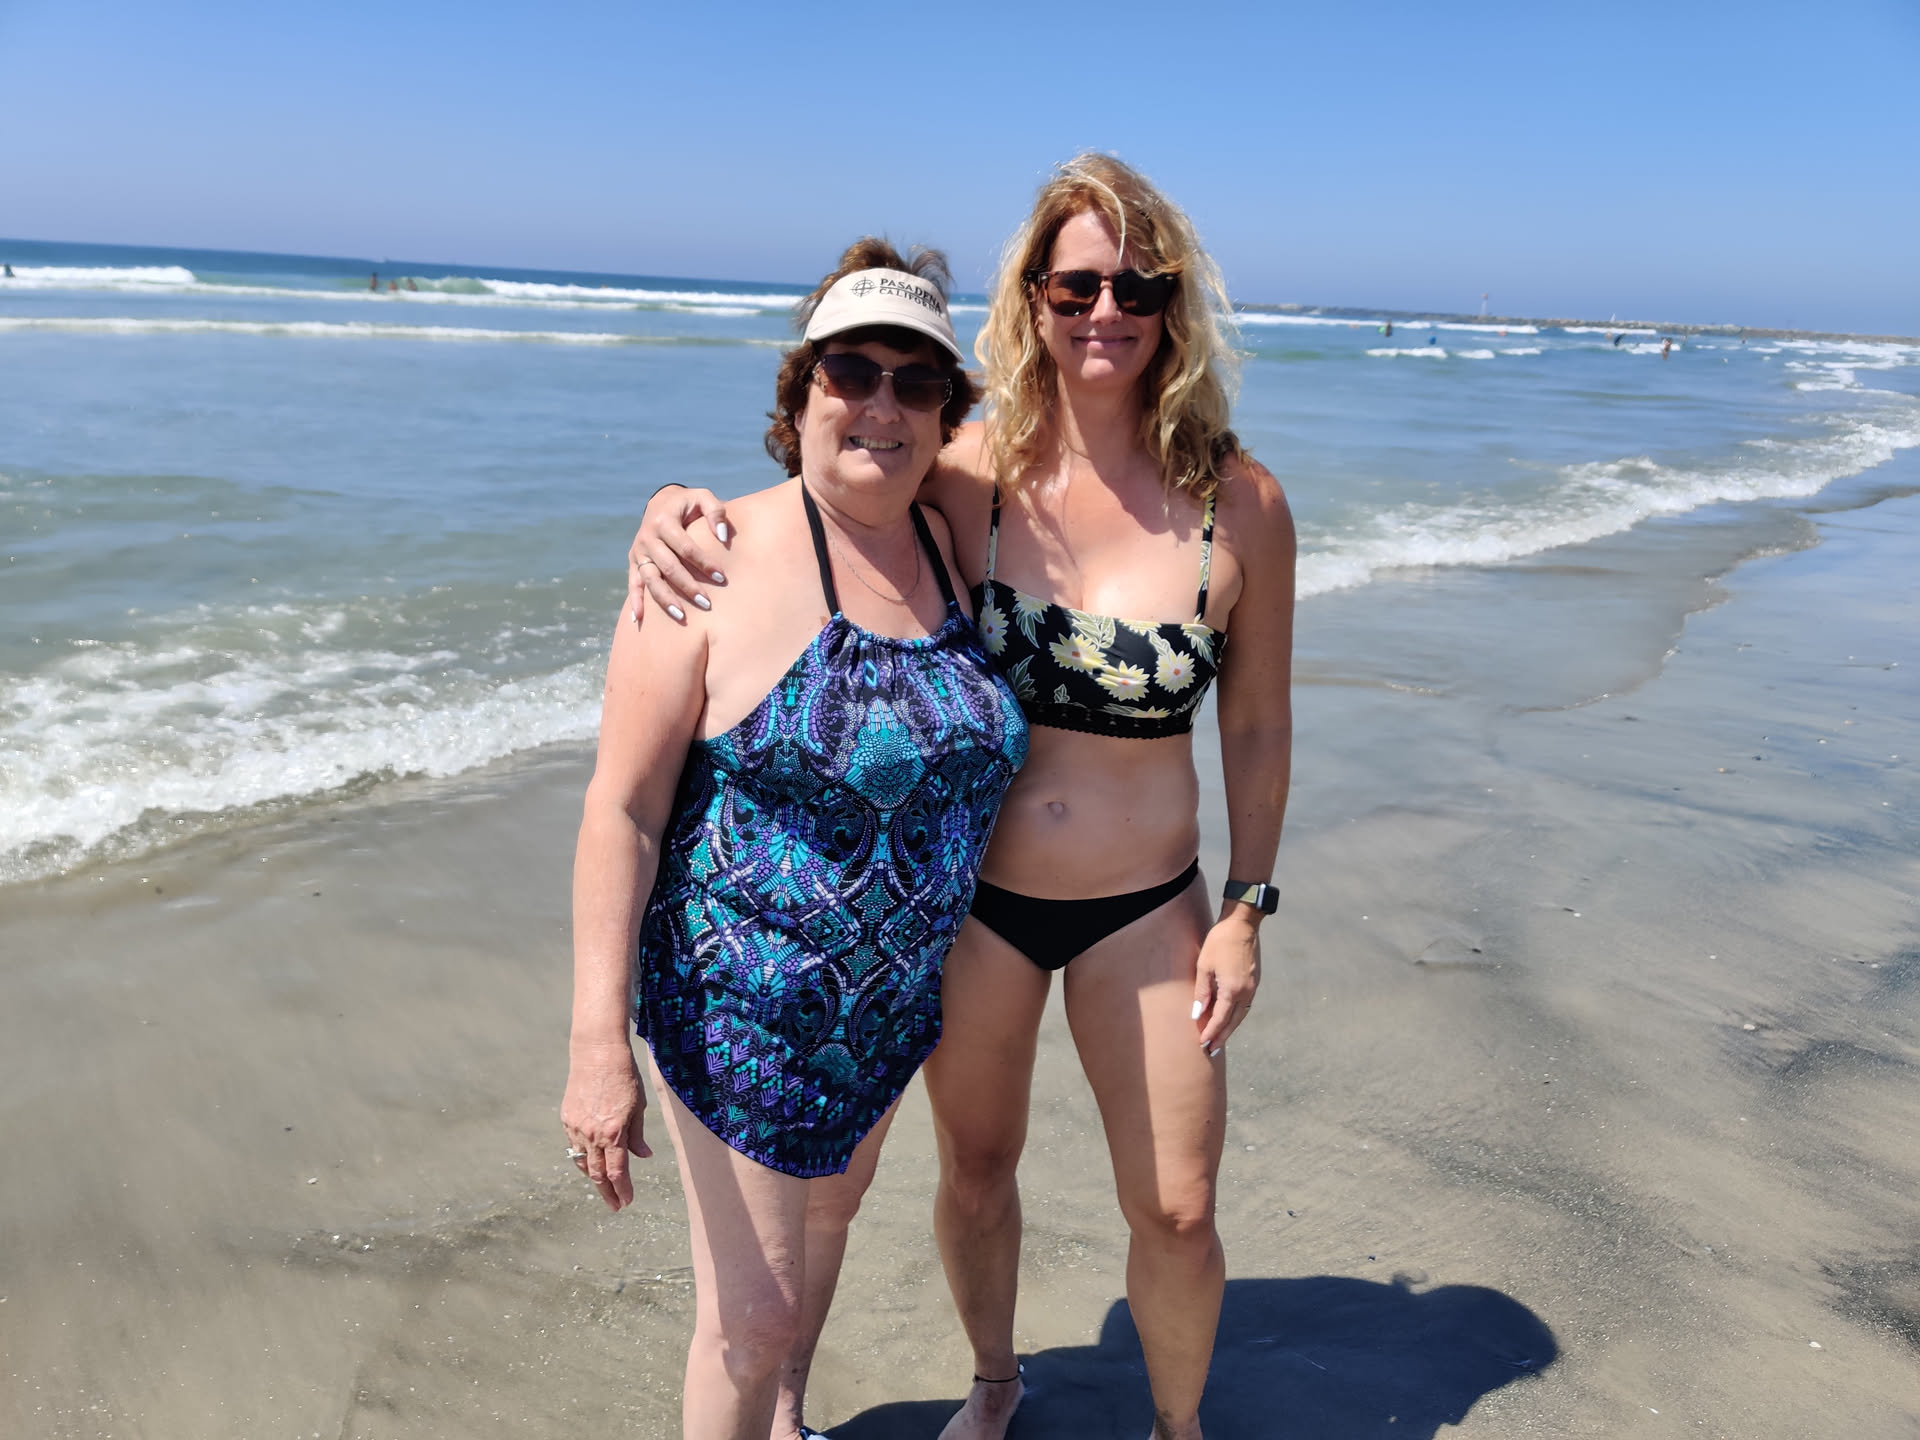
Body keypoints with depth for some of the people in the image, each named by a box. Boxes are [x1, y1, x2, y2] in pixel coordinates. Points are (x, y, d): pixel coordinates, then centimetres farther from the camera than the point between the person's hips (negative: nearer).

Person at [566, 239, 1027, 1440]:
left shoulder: (949, 549, -2)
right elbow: (622, 809, -19)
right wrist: (600, 1043, -22)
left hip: (898, 995, 7)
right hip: (746, 1009, -7)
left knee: (830, 1211, 28)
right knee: (752, 1316, 5)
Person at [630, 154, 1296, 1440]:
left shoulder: (1241, 504, -11)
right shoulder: (967, 470, -10)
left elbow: (1258, 723, -1)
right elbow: (801, 505, 0)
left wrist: (1247, 908, 1)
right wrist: (675, 505, -22)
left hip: (1143, 906, 0)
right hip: (968, 890, 1)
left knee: (1177, 1214, 9)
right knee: (976, 1171, 20)